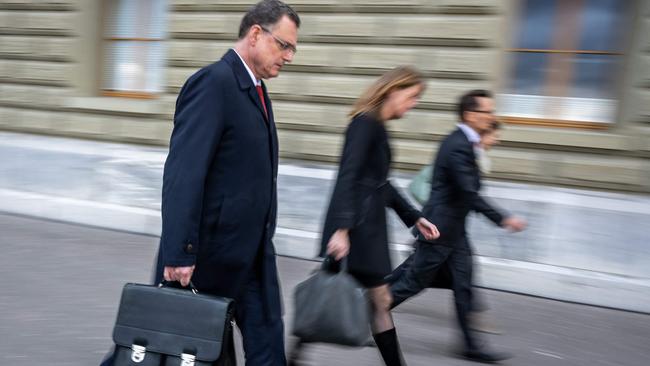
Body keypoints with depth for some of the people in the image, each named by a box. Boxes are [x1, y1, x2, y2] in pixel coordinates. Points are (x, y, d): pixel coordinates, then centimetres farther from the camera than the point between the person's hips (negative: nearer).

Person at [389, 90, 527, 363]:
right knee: (414, 282, 3)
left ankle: (471, 345, 19)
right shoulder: (458, 146, -22)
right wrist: (503, 219, -23)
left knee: (463, 285, 11)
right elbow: (470, 194, -26)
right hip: (440, 228, -10)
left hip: (453, 230, 10)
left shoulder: (461, 141, 10)